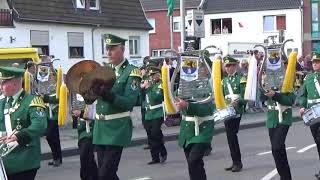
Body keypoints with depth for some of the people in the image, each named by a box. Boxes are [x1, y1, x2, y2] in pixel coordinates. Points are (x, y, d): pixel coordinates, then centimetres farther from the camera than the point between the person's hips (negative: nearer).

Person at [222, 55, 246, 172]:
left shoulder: (241, 79, -4)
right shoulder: (224, 80, 15)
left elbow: (245, 97, -11)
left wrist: (237, 102, -27)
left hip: (237, 111, -6)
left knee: (232, 135, -10)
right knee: (230, 136, 8)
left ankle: (238, 163, -1)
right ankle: (235, 162, 16)